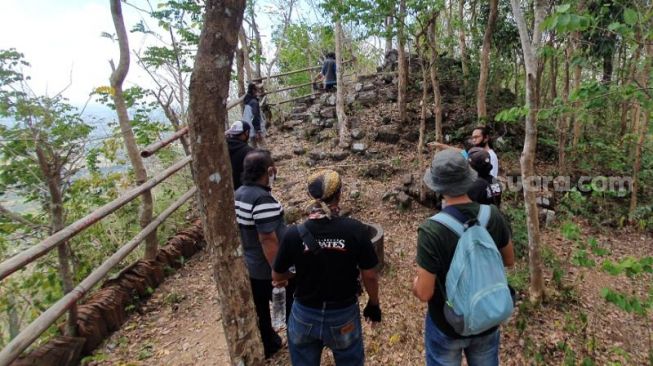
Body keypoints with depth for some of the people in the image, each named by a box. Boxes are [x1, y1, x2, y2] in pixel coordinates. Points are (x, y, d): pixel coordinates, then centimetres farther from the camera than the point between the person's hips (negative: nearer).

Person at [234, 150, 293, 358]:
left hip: (249, 267, 8)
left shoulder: (239, 194, 0)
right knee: (290, 310, 15)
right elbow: (268, 241, -29)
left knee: (260, 311, 23)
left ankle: (267, 346, 41)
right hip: (269, 270, -8)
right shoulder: (263, 200, -29)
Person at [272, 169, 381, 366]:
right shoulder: (355, 230, -20)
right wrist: (374, 304, 9)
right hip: (344, 315, -1)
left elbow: (277, 277, -4)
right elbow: (369, 276, -10)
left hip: (305, 316, 1)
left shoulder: (295, 234, -18)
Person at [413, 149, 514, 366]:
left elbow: (424, 293, -23)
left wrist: (415, 283, -3)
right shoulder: (493, 215, -15)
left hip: (447, 327, -4)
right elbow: (509, 260, 3)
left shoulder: (432, 230, -29)